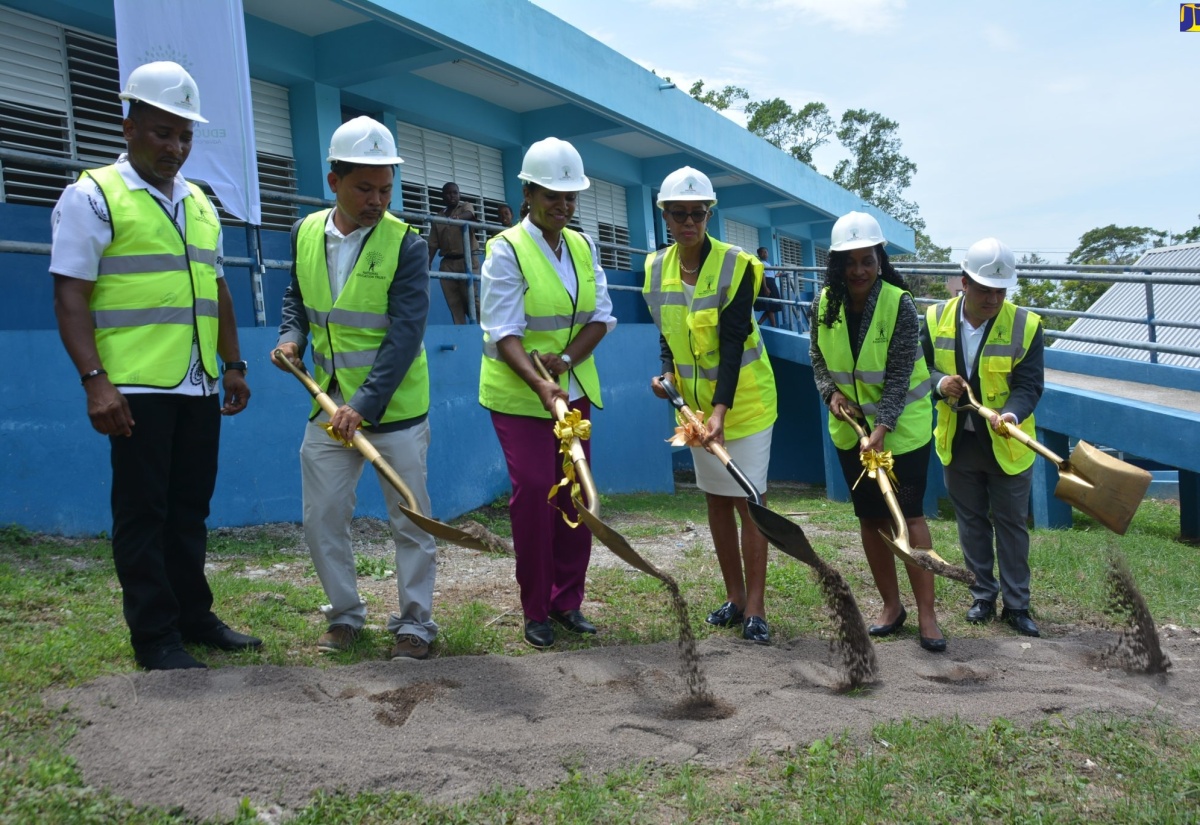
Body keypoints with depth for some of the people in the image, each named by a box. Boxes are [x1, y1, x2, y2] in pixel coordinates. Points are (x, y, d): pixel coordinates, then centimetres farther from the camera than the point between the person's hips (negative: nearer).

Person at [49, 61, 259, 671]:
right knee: (143, 513, 1)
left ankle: (193, 616, 24)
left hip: (199, 388, 6)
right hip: (136, 389, -6)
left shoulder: (199, 203, 16)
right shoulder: (93, 196, -4)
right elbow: (71, 295, -10)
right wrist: (94, 379, -19)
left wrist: (233, 363, 15)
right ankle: (153, 636, 11)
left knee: (190, 508, 13)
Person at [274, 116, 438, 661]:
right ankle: (345, 615, 27)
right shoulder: (305, 234, 3)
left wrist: (365, 404, -26)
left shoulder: (404, 245, -12)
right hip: (328, 406, 5)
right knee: (321, 519, 9)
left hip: (394, 408, -4)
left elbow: (405, 334, -18)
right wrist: (292, 336, -1)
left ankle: (415, 623, 20)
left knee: (410, 520, 5)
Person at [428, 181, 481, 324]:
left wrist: (457, 218, -41)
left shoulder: (465, 206, 8)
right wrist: (428, 263, -2)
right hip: (447, 262, 4)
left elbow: (469, 215, -18)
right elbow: (433, 244, 12)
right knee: (453, 302, -1)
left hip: (467, 259, -4)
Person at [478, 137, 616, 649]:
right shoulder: (506, 250, -11)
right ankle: (535, 611, 6)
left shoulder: (583, 247, 7)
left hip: (575, 391, 6)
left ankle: (567, 601, 19)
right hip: (518, 395, -5)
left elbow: (601, 316, 2)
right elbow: (504, 333, -18)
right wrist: (540, 385, -33)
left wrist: (567, 359, -16)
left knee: (574, 492, 7)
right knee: (533, 493, -8)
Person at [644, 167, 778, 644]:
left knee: (748, 500, -3)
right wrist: (666, 372, -6)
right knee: (716, 498, 12)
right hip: (695, 403, 6)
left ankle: (755, 609, 6)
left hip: (742, 401, -5)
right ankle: (735, 598, 25)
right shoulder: (657, 269, 0)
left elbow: (733, 346, -23)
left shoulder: (736, 266, -17)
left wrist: (721, 410, -31)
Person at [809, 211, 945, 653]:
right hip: (850, 429, 4)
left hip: (901, 428, -4)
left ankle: (926, 614, 6)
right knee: (870, 517, 11)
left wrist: (881, 429, -30)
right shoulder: (825, 304, -5)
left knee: (909, 515, -3)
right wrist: (831, 394, -11)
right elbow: (818, 359, 7)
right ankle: (891, 605, 25)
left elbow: (899, 376, -20)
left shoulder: (899, 304, -18)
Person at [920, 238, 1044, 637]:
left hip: (1007, 446, -2)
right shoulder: (936, 319, -6)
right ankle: (983, 594, 30)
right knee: (971, 522, 15)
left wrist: (1012, 414, -37)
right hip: (957, 443, 3)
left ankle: (1017, 604, 22)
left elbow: (1029, 384, -17)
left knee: (1011, 525, 9)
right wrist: (940, 384, -19)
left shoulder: (1025, 325, -14)